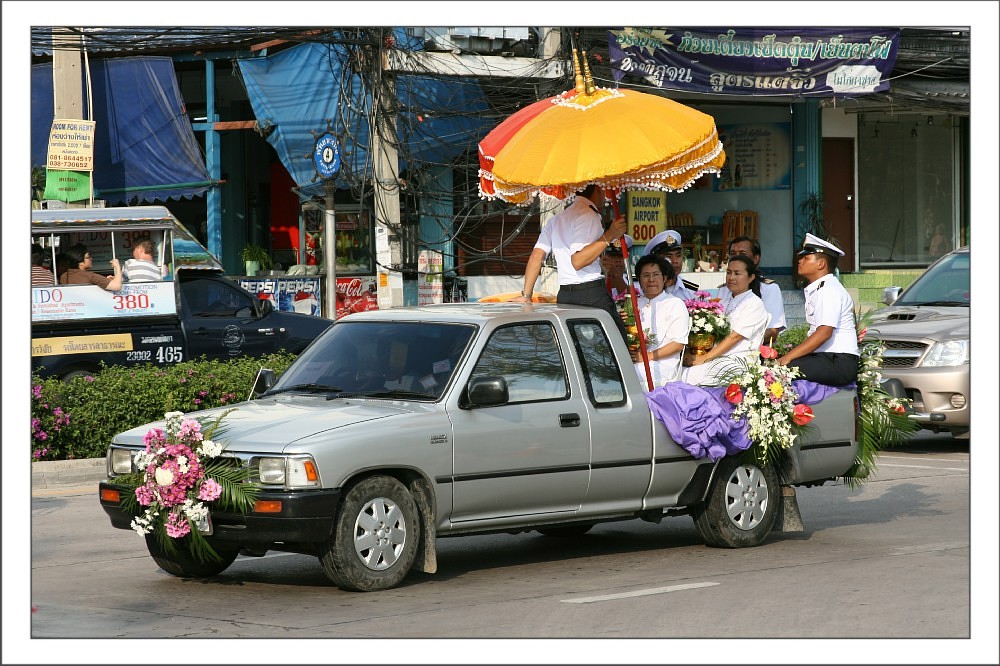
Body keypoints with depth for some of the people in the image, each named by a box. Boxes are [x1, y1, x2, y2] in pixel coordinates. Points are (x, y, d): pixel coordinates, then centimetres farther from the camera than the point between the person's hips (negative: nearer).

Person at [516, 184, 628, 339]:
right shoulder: (588, 215, -7)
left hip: (564, 296, 9)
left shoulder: (557, 218, 20)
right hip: (591, 294, -9)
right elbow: (578, 261, -16)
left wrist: (526, 295, 14)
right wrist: (609, 236, -17)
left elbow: (537, 255, 14)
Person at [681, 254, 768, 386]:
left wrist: (704, 358, -16)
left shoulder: (754, 304, -3)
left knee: (689, 376, -27)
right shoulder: (726, 299, 20)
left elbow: (735, 336, -11)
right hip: (718, 359, 7)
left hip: (737, 362, -7)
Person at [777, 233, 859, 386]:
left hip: (839, 364, -9)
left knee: (785, 368, -29)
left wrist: (788, 357, -20)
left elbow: (824, 333, -19)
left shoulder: (829, 289, -10)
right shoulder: (814, 290, 20)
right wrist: (789, 355, 7)